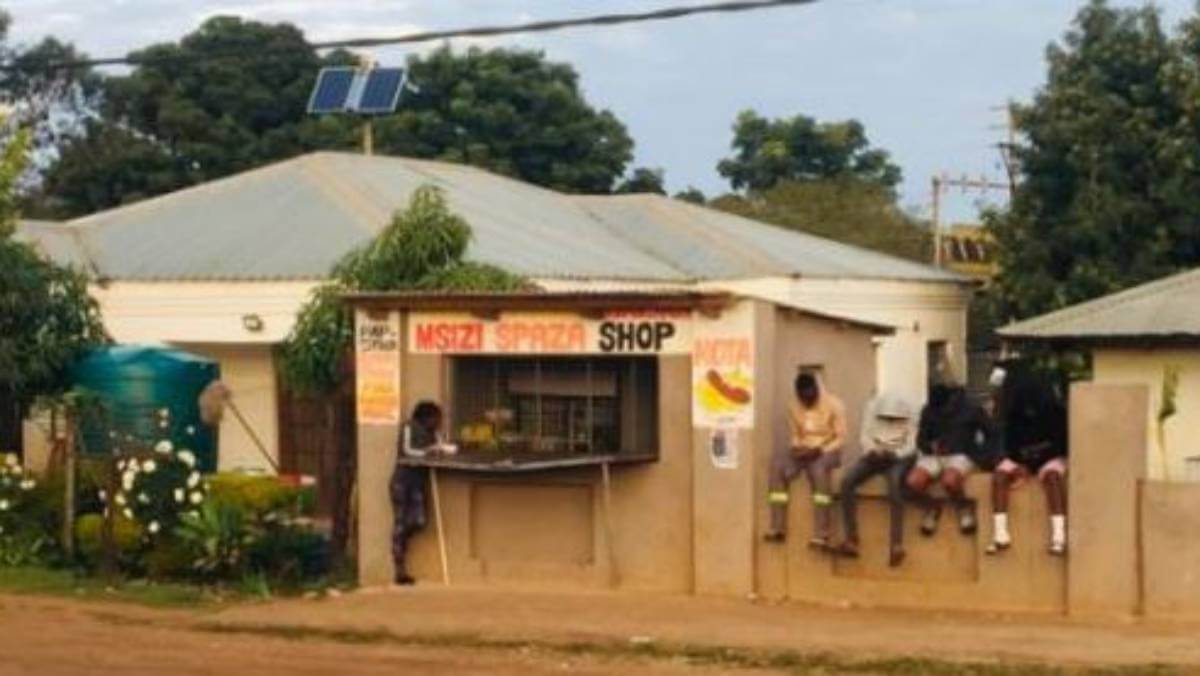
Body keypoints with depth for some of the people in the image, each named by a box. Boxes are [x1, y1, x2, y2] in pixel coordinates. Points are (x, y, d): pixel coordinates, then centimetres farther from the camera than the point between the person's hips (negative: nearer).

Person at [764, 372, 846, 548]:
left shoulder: (834, 405, -10)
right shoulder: (793, 407, 5)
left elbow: (841, 438, -10)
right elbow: (795, 435, 12)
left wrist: (819, 451, -24)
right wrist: (797, 448, -11)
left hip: (827, 450, -4)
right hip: (804, 450, 4)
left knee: (819, 469, -40)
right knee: (777, 466, -26)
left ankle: (821, 534, -42)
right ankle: (778, 528, -25)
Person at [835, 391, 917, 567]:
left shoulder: (908, 414, -10)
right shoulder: (872, 408, -4)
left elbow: (911, 447, -12)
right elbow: (864, 437, -2)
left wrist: (893, 454, -29)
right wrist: (872, 450, -22)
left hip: (898, 457, -3)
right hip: (875, 455, 3)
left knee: (895, 483, -37)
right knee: (847, 481, -23)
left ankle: (896, 544, -40)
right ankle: (851, 540, -23)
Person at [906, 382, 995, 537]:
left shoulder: (971, 409, -5)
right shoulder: (929, 411, 6)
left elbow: (992, 434, 1)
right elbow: (921, 439, 13)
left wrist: (982, 456, -11)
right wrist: (930, 446, -9)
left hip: (961, 455, -3)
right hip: (934, 455, 3)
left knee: (949, 481, -38)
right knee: (913, 482, -28)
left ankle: (963, 507, -3)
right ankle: (932, 507, 4)